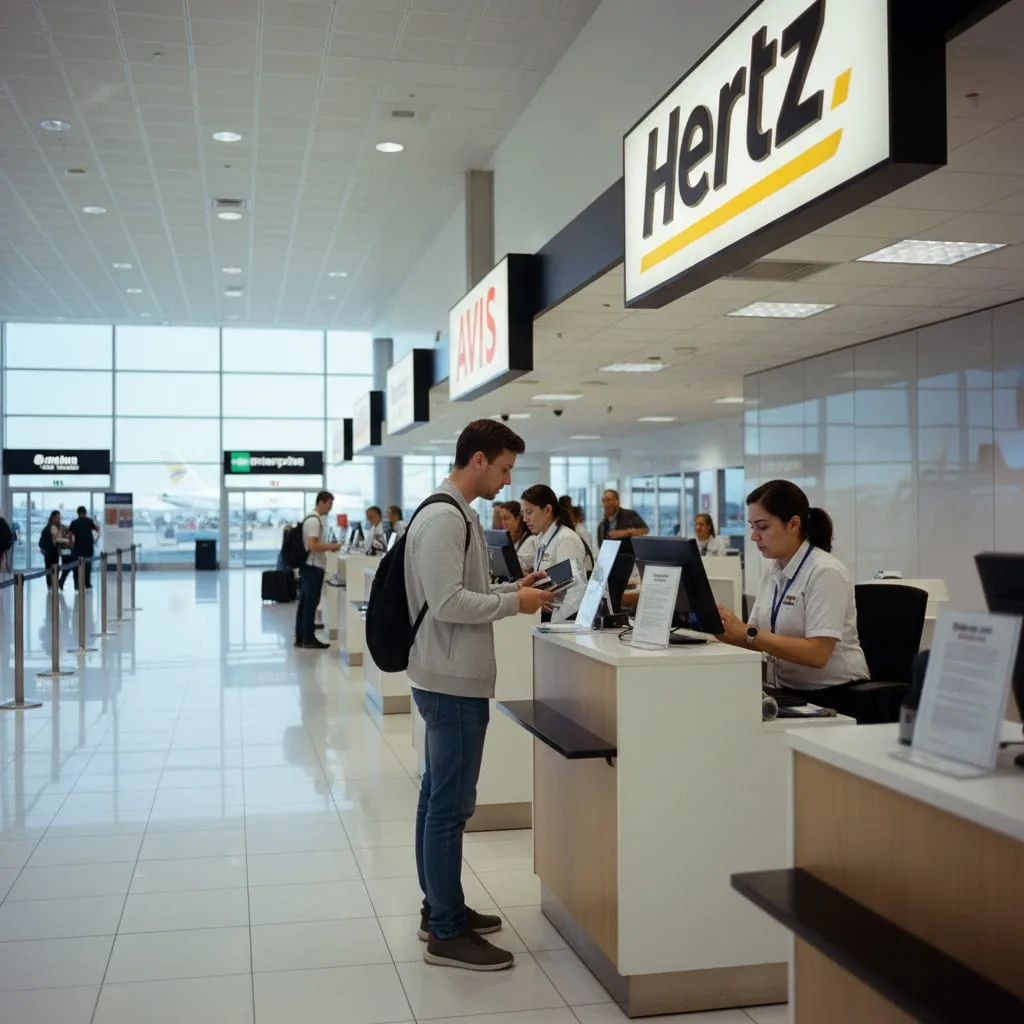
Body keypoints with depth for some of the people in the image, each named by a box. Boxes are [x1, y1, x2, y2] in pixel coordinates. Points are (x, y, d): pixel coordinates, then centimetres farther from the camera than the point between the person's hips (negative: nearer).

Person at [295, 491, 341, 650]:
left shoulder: (314, 518, 16)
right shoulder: (314, 520, -16)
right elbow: (312, 546, -23)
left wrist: (328, 545, 14)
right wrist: (331, 546, -14)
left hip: (308, 566, 10)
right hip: (313, 567, -10)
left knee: (304, 603, 11)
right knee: (311, 603, -6)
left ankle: (300, 638, 15)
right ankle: (308, 639, -2)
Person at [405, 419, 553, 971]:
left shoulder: (455, 514, 14)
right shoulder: (444, 519, -18)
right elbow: (447, 602, -23)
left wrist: (512, 587, 10)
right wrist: (513, 604, -14)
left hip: (448, 680, 11)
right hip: (454, 683, -11)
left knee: (438, 798, 17)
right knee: (451, 806, -3)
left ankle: (439, 907, 29)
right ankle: (447, 933, 5)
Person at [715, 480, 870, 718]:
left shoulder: (825, 573, -14)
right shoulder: (774, 570, 8)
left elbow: (817, 653, -23)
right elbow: (758, 636, 5)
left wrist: (748, 634, -27)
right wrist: (723, 628, -14)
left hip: (830, 698, -7)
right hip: (788, 693, 7)